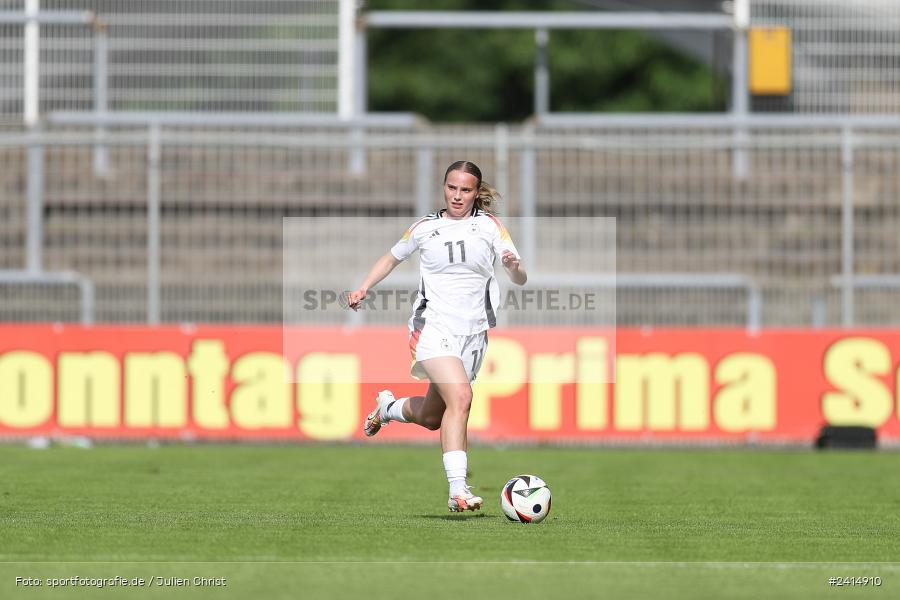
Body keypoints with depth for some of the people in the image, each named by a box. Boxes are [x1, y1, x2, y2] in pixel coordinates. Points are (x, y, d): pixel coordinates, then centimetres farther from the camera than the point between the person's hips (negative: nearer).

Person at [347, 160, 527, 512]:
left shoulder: (489, 226, 5)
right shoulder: (425, 228, 5)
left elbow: (521, 280, -1)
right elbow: (392, 258, 21)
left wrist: (514, 266, -25)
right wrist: (363, 288, 7)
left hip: (473, 333, 3)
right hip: (433, 325, -3)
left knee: (431, 418, 13)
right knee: (460, 396, -26)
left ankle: (389, 407, 47)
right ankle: (458, 490, -28)